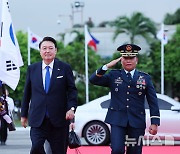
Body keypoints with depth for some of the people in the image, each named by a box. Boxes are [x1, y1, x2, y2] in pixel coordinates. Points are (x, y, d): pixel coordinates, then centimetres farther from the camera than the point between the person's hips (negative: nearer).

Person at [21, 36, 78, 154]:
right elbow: (27, 93, 14)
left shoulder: (65, 68, 3)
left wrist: (71, 108, -14)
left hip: (59, 118, -1)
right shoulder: (32, 69, 8)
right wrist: (24, 114, 14)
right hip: (38, 119, 1)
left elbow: (72, 90, 2)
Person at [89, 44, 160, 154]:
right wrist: (107, 66, -9)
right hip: (118, 120, -1)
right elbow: (93, 80, -1)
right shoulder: (113, 75, 8)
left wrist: (155, 123, -2)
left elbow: (153, 102, 5)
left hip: (137, 122, 1)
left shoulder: (145, 78, 7)